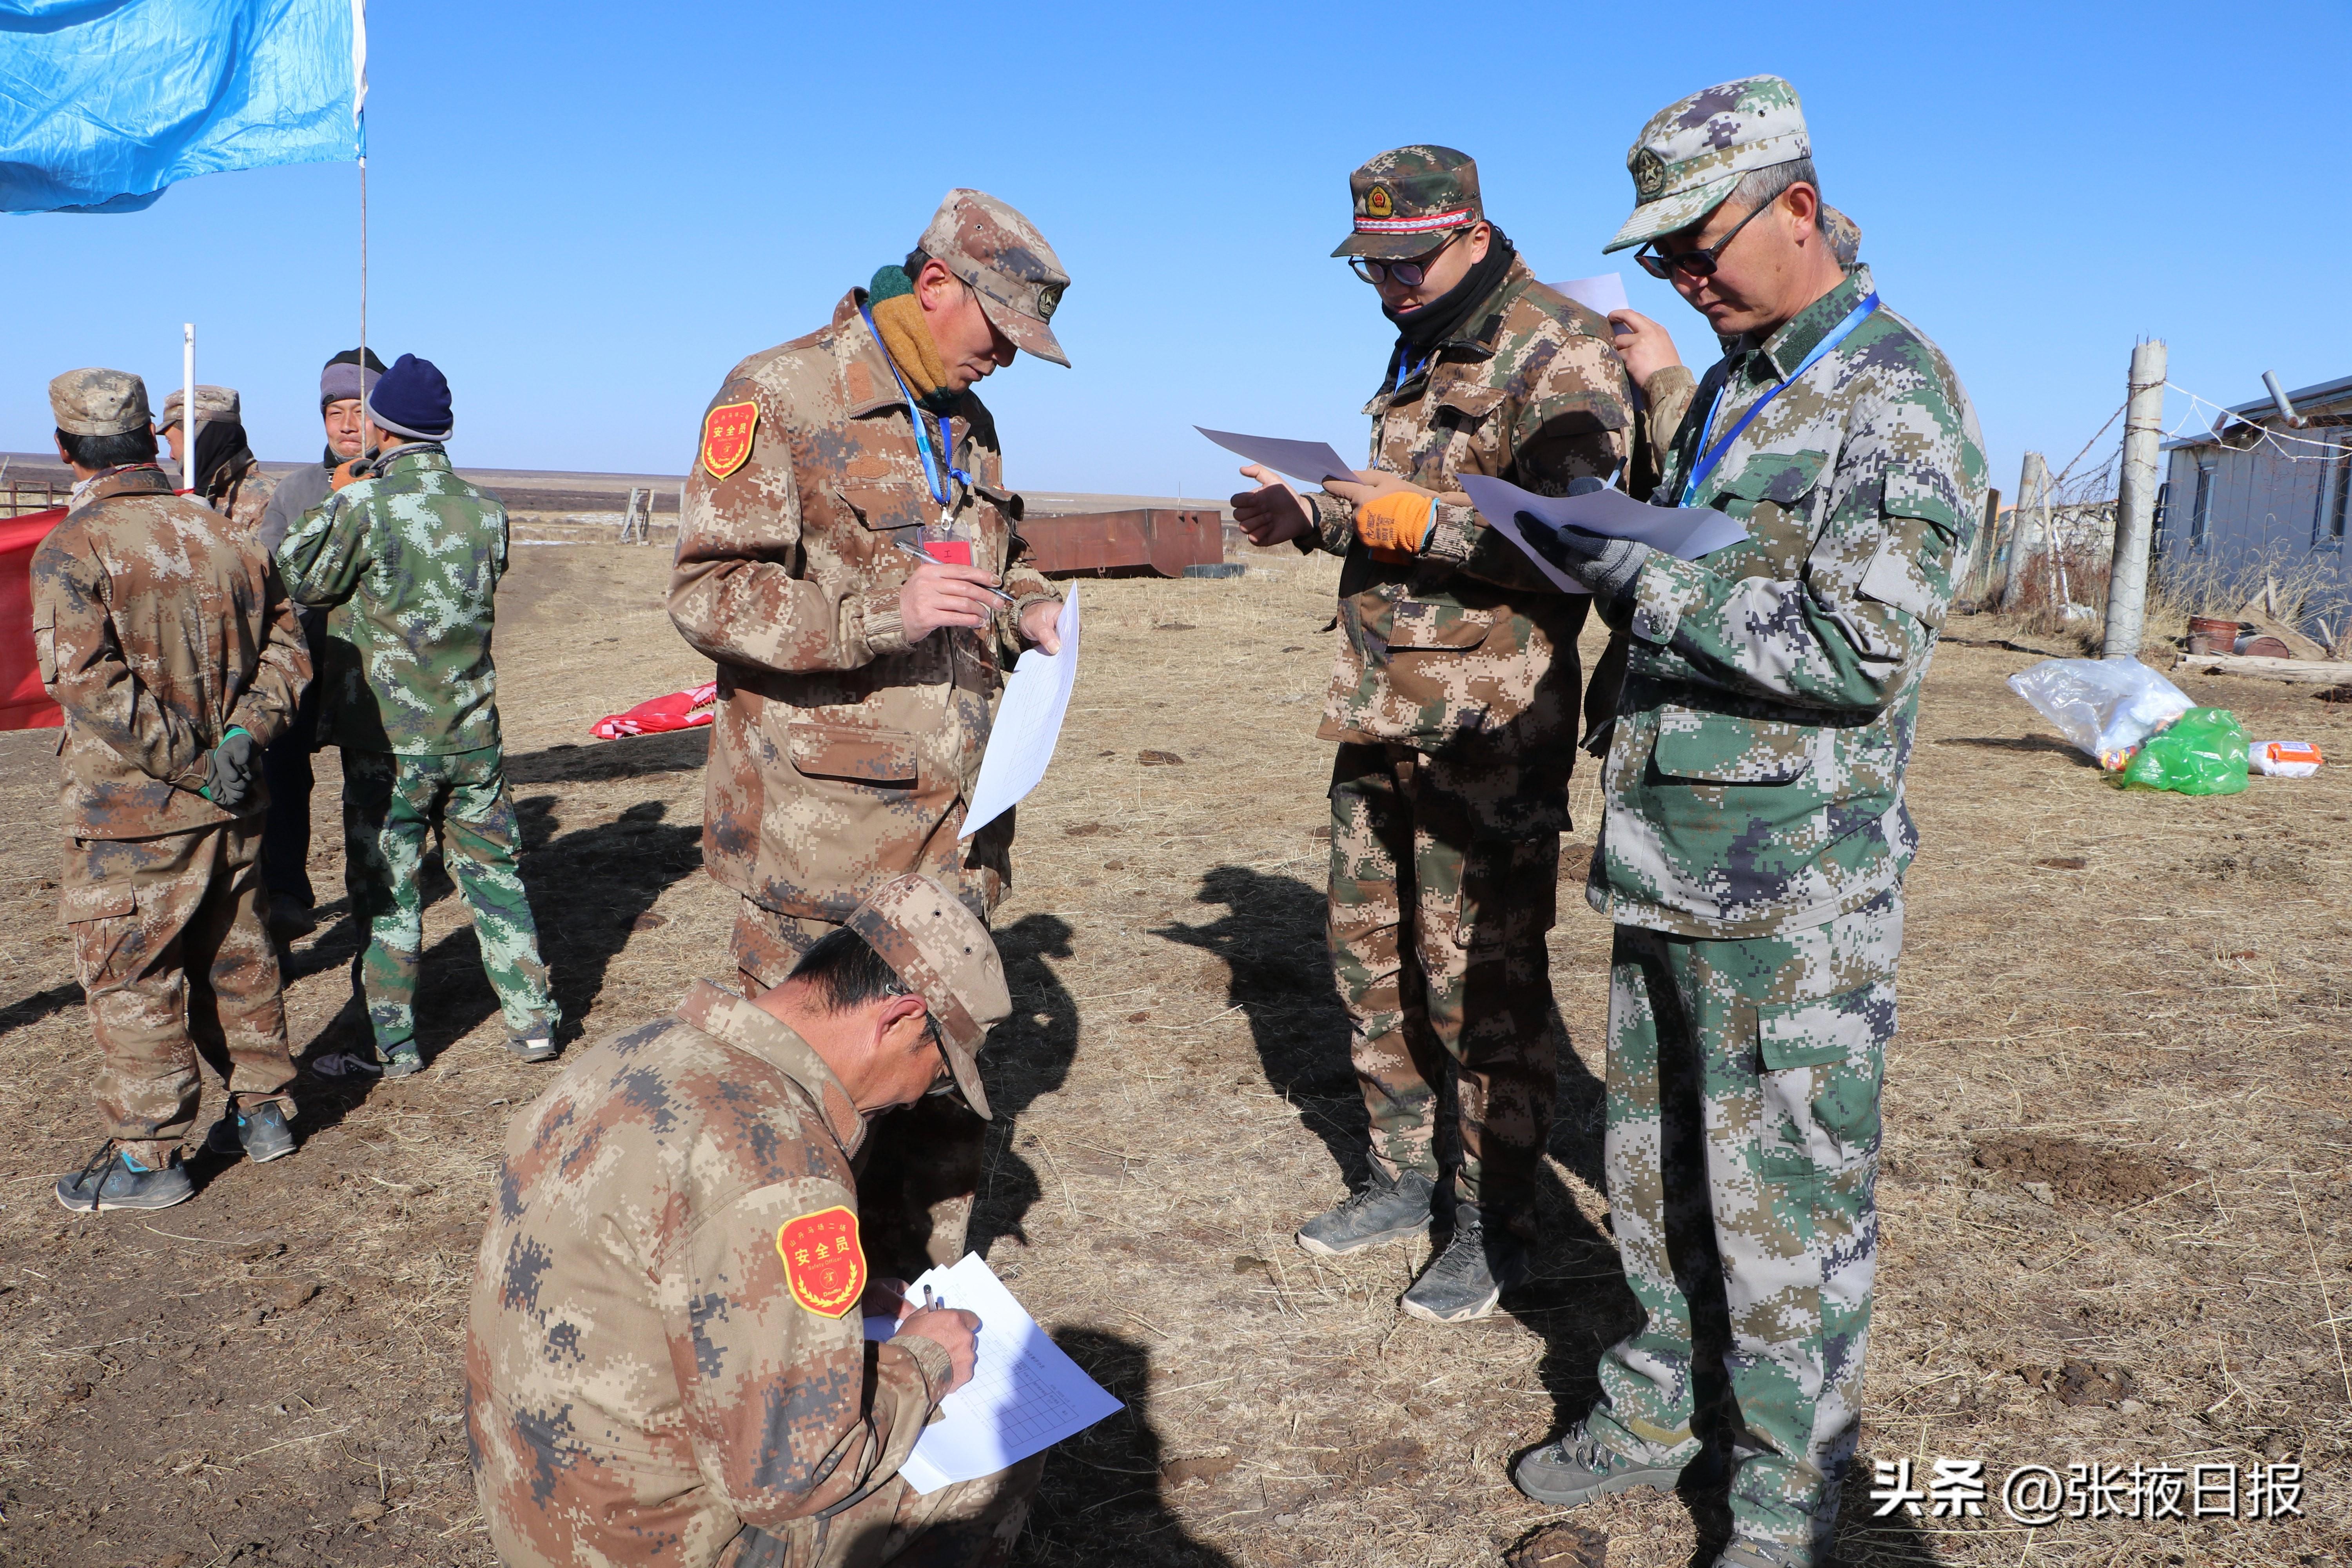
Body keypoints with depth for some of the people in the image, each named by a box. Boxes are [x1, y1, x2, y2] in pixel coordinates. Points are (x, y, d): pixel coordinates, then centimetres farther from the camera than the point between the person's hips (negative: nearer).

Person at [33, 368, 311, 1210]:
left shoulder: (73, 549, -13)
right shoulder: (223, 535, 5)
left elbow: (90, 683, -21)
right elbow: (286, 646, 5)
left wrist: (191, 762, -16)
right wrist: (244, 733, -5)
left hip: (132, 810, -6)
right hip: (234, 805, 6)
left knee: (129, 978, 5)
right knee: (235, 957, 18)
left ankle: (146, 1156, 12)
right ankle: (263, 1110, 28)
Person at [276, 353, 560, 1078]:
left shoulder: (364, 505, -14)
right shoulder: (485, 510, 0)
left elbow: (300, 580, -2)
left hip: (387, 741, -4)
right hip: (475, 737, 4)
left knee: (386, 890, 6)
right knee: (494, 872, 14)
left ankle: (391, 1043, 15)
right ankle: (532, 1021, 17)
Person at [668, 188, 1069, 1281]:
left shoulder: (966, 419, 15)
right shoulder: (777, 397, -8)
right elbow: (708, 591, -15)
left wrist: (1027, 611, 7)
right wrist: (881, 611, -26)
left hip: (949, 820, 7)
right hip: (820, 821, -6)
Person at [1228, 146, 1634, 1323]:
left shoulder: (1558, 354, -11)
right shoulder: (1419, 353, 18)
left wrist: (1421, 519, -24)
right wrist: (1309, 519, 10)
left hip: (1487, 725, -9)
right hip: (1380, 711, 9)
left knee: (1482, 979, -1)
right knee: (1371, 954, 15)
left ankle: (1495, 1225, 14)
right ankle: (1402, 1181, 31)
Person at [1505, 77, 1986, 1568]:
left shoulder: (1898, 398, -13)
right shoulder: (1730, 385, 15)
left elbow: (1860, 652, -21)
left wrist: (1651, 584, -19)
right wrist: (1598, 547, 6)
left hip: (1794, 894, -8)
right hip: (1669, 867, 8)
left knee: (1786, 1210, 3)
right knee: (1657, 1168, 18)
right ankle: (1657, 1408, 36)